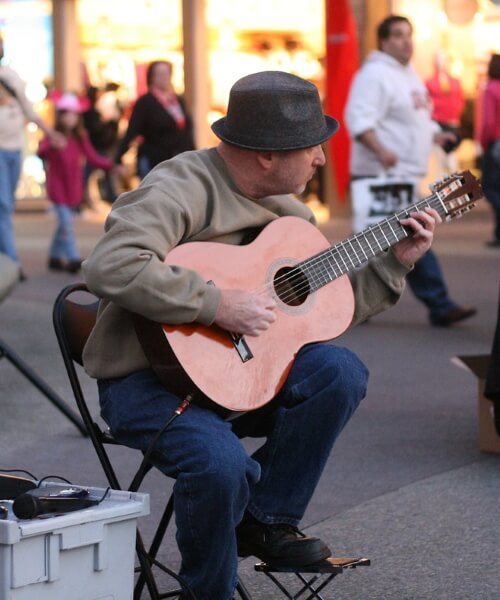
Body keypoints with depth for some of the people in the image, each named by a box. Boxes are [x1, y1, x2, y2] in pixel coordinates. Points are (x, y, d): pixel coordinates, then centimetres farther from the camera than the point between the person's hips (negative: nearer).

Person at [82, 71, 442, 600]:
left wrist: (394, 262, 8)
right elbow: (110, 266, -36)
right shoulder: (182, 189, -19)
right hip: (150, 378, -7)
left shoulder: (290, 212, 9)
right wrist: (219, 304, -34)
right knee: (221, 461, -33)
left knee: (340, 371, -15)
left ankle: (267, 520, 0)